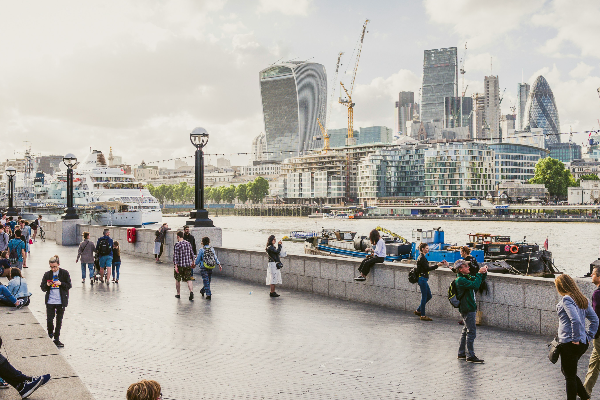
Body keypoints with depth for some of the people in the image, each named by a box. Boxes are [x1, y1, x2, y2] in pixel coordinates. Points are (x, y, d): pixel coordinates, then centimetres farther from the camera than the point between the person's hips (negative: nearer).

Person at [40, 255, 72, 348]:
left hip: (61, 301, -1)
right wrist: (47, 285, -15)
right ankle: (50, 334, 26)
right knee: (49, 319, -2)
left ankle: (56, 339, 18)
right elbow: (42, 288, 7)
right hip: (50, 301, 1)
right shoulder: (47, 274, 3)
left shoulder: (65, 273, -2)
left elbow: (69, 285, -1)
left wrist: (61, 283, -17)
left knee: (59, 321, 7)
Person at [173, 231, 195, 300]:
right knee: (188, 279, 4)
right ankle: (191, 291, -18)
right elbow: (191, 253, 12)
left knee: (177, 279, 14)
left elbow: (175, 256, -16)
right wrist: (192, 261, 26)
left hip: (180, 264, -4)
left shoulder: (177, 244, -13)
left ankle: (178, 294, 24)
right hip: (188, 264, 4)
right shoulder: (188, 243, 4)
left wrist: (176, 266, -17)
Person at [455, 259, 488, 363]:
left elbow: (480, 281, 23)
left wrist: (484, 273, 5)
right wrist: (479, 273, -20)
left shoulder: (467, 277, 13)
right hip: (467, 309, -10)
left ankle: (461, 353, 23)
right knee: (471, 332, -8)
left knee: (466, 331, 15)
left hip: (471, 308, 10)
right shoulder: (460, 280, -18)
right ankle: (470, 356, -4)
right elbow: (475, 285, -30)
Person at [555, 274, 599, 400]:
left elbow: (576, 320, -27)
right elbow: (595, 319, 12)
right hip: (583, 343, 9)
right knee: (566, 371, 25)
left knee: (570, 376, 5)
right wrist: (589, 337, 12)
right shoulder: (582, 299, 9)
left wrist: (575, 339, -17)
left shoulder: (566, 299, -16)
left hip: (569, 343, -9)